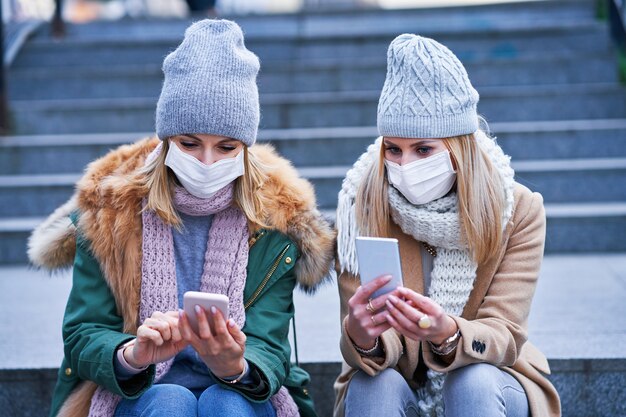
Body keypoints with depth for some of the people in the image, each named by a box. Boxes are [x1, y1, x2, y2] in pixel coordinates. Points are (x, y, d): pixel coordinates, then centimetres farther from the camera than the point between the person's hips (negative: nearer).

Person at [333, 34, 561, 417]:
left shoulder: (518, 210, -12)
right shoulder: (363, 209, -11)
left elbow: (505, 337, -18)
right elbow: (375, 351, -15)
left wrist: (448, 335, -41)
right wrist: (362, 338, -41)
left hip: (488, 386, 0)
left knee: (472, 383, -32)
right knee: (374, 384, -31)